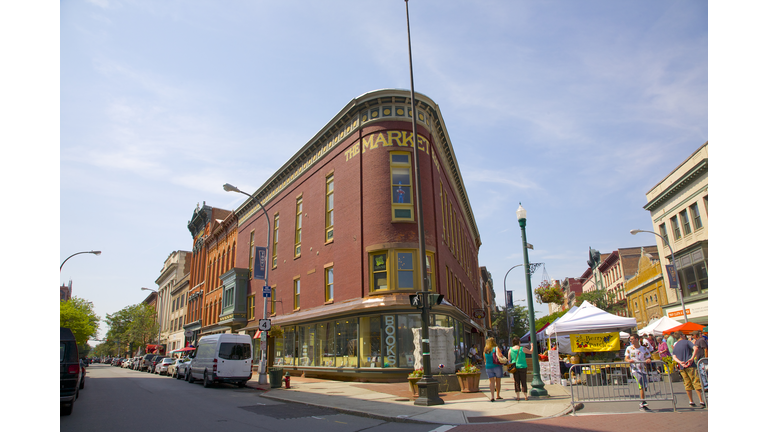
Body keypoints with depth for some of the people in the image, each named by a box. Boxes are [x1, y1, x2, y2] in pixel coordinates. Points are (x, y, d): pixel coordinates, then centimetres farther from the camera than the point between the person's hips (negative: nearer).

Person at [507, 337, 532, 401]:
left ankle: (517, 396, 8)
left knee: (517, 382, 7)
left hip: (515, 367, 2)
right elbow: (531, 352, 5)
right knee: (523, 382, 6)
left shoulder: (510, 350, -3)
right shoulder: (522, 349, -9)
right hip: (523, 367, -2)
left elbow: (509, 359, 0)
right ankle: (526, 396, 10)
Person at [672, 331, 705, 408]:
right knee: (696, 382, -3)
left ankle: (691, 401, 11)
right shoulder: (686, 342, 3)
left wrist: (680, 362, -11)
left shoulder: (675, 346, 16)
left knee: (687, 384, 9)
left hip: (682, 367, 5)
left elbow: (674, 357, 2)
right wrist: (692, 358, -20)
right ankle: (701, 400, -6)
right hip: (690, 365, -5)